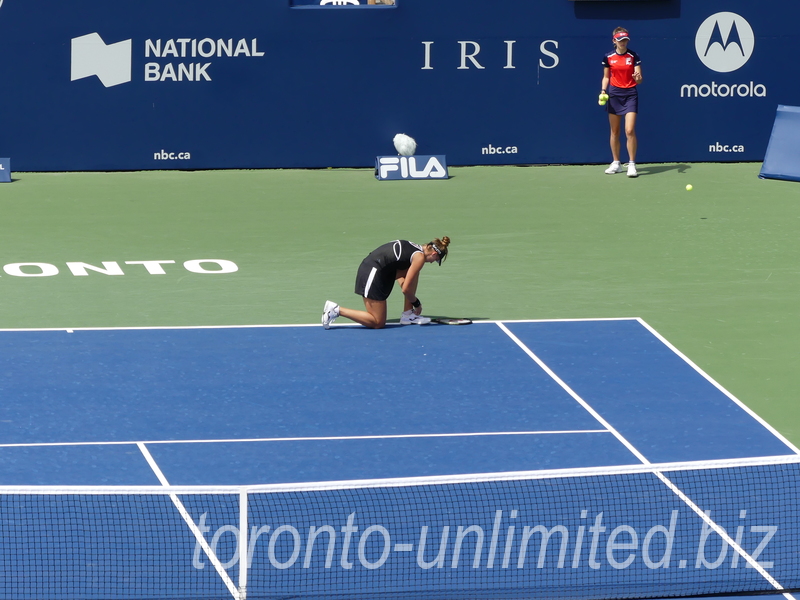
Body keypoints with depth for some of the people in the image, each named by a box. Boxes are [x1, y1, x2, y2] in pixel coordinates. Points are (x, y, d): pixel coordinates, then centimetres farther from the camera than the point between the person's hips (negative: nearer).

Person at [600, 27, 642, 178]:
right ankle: (615, 163, 20)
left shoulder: (633, 56, -4)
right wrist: (603, 90, -3)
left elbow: (639, 79, -5)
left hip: (630, 94, -3)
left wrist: (638, 78, -28)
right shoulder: (608, 57, 2)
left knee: (630, 130, -13)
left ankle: (632, 164, -6)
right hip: (614, 95, 3)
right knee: (615, 131, 9)